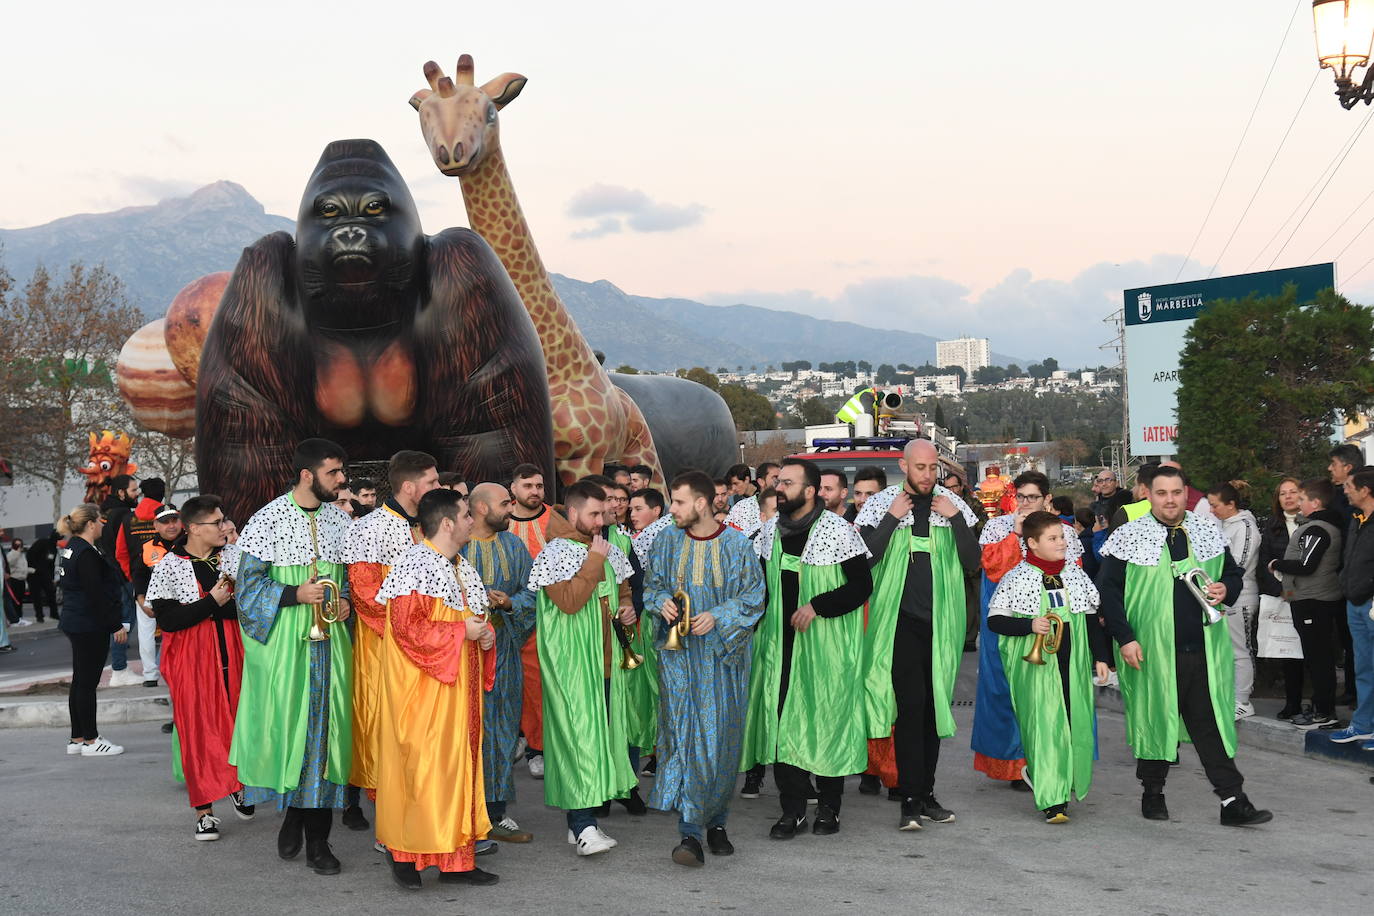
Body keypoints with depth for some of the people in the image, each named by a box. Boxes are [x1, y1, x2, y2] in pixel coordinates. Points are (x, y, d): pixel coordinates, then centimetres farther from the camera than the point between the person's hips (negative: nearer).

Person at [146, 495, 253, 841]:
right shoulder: (170, 566, -6)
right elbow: (167, 620, -13)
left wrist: (226, 605, -15)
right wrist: (212, 602, -15)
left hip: (231, 654, 4)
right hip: (192, 660, -4)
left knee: (236, 721, 7)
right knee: (198, 728, -2)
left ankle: (237, 785, 30)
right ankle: (204, 812, 4)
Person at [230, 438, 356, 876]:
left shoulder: (339, 519, 8)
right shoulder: (268, 519, -6)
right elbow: (248, 583, -6)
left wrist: (347, 602, -2)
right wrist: (295, 595, -17)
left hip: (329, 639, 4)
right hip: (282, 639, -4)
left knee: (325, 725, 1)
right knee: (285, 722, -3)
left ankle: (317, 836, 7)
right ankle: (293, 811, 20)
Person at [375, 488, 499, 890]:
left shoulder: (462, 569, 15)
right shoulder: (415, 564, -13)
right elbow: (406, 626, -20)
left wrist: (485, 634, 2)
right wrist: (461, 632, -15)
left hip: (459, 688, 9)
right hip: (422, 690, -8)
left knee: (459, 764, 7)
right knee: (422, 764, -6)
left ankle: (456, 859, 12)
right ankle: (405, 854, 4)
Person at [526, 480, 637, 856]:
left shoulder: (611, 552, 14)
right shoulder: (555, 552, -7)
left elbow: (623, 589, 30)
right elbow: (569, 600, -20)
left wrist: (628, 608, 9)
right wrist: (593, 560, -16)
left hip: (605, 660, 7)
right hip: (571, 662, -7)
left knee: (601, 732, 7)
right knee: (578, 734, -12)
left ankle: (580, 822, 14)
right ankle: (584, 827, -13)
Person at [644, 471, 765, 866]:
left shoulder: (737, 545, -1)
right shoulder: (666, 540, 4)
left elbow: (753, 596, 0)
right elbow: (652, 586, 14)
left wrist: (718, 616, -14)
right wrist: (662, 603, -8)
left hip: (722, 653, 0)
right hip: (679, 653, 0)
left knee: (721, 738, 5)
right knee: (685, 734, -9)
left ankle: (716, 822, 23)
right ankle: (691, 833, -11)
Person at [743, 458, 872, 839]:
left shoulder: (838, 531, -8)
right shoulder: (770, 530, 9)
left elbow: (862, 585, -9)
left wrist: (817, 606, -19)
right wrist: (756, 628, 13)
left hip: (826, 644, -5)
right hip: (780, 644, 5)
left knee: (827, 718, 2)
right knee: (781, 720, 1)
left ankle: (829, 807, 16)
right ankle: (792, 808, 9)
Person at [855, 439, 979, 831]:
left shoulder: (953, 505, 6)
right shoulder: (881, 505, 0)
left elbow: (972, 562, 0)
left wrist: (955, 519, -10)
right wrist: (892, 518, -15)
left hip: (941, 620, 3)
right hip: (900, 619, -3)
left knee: (934, 707, 9)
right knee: (910, 705, -12)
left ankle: (927, 794, 19)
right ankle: (910, 801, -9)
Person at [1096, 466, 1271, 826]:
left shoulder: (1209, 532, 8)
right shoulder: (1129, 538, -3)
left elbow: (1233, 573, 19)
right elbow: (1107, 590, -4)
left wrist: (1226, 589, -5)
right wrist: (1124, 638, -11)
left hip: (1205, 649, 2)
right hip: (1152, 651, -2)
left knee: (1213, 723, 2)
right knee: (1155, 720, 8)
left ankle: (1233, 801, 4)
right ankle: (1152, 793, 25)